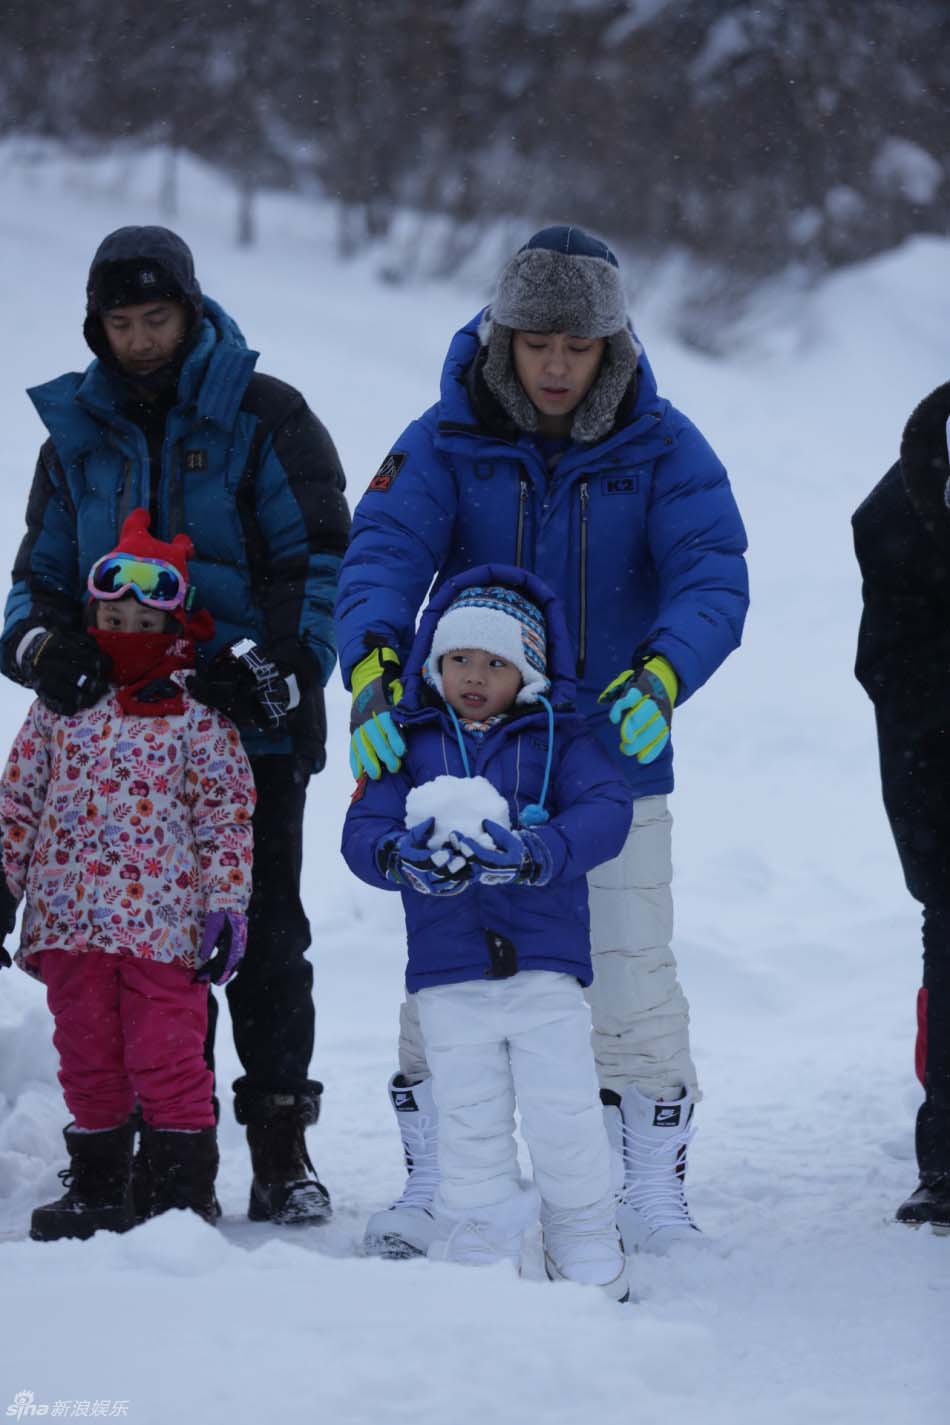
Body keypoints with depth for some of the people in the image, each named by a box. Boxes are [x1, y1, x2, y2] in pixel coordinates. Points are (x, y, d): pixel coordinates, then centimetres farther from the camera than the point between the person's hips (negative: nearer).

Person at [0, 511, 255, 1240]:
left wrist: (226, 906, -6)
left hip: (162, 920, -4)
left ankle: (186, 1188, 6)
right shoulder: (62, 700, 8)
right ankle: (97, 1189, 22)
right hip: (68, 918, 4)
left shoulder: (196, 709, -1)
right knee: (87, 1060, 11)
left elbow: (226, 812, -1)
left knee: (168, 1058, -3)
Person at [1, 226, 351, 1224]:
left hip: (250, 732, -3)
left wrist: (279, 669, -16)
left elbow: (320, 559, -3)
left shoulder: (263, 418, 1)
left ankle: (280, 1149, 5)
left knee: (263, 938, -1)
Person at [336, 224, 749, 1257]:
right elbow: (382, 555, -17)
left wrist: (660, 676, -36)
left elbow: (712, 577, -16)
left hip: (612, 751, 0)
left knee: (632, 978, 0)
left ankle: (651, 1189, 14)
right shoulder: (447, 442, -5)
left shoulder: (661, 449, -5)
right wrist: (374, 669, -37)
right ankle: (435, 1178, 17)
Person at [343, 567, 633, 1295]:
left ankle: (590, 1258, 13)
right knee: (471, 1124, 4)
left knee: (565, 1116, -4)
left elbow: (606, 811, -10)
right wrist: (400, 856, -26)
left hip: (546, 963, -1)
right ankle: (476, 1260, 15)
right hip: (448, 972, 1)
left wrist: (533, 853, -28)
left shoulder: (558, 739, 4)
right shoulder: (409, 743, 8)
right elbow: (362, 828, -2)